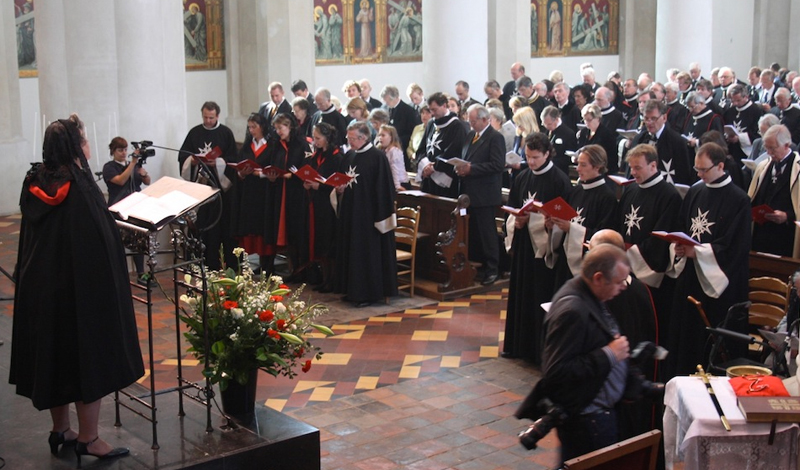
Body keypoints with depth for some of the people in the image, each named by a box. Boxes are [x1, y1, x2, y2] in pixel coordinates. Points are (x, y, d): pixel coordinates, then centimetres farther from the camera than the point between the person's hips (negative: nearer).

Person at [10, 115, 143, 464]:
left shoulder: (35, 184, 3)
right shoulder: (79, 187, -18)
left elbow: (30, 241, 10)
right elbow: (98, 243, -20)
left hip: (40, 288, 8)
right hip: (82, 287, -7)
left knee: (54, 354, 16)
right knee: (89, 355, 3)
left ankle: (60, 430, 28)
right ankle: (88, 438, 10)